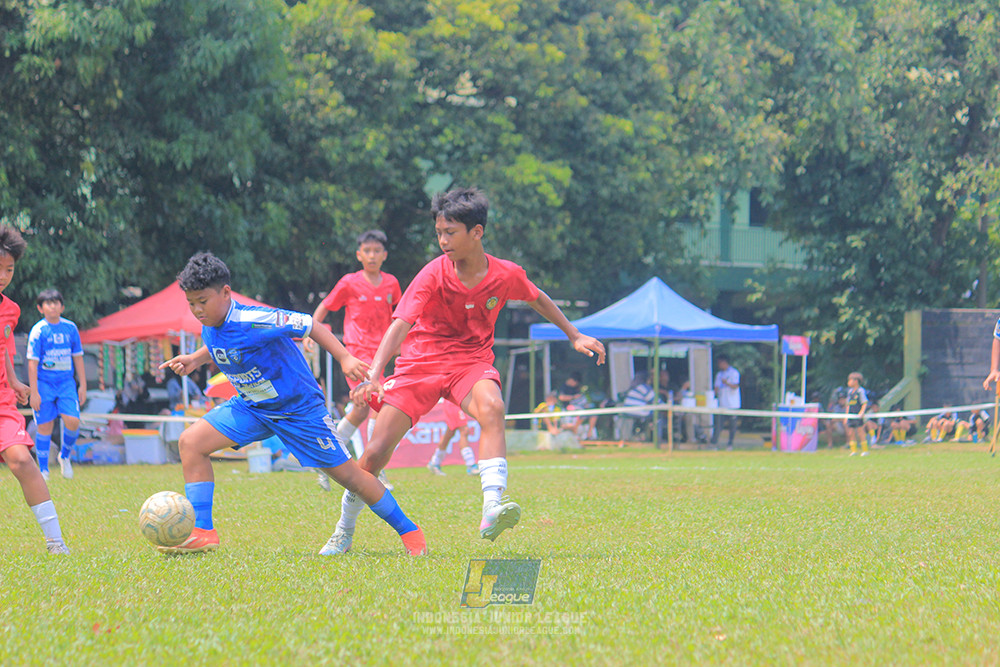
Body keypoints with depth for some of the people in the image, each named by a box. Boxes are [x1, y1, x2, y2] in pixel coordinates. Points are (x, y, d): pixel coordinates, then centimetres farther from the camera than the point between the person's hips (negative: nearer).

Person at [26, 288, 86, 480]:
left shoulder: (70, 328, 5)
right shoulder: (38, 331, -6)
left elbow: (78, 357, 13)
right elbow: (32, 363, -7)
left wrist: (82, 385, 10)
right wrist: (34, 392, -12)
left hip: (66, 382, 3)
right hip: (44, 383, -3)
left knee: (73, 421, -13)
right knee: (45, 427, -1)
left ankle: (65, 456, 15)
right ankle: (43, 470, 10)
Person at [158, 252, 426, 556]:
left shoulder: (253, 321, -29)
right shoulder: (209, 327, -6)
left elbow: (312, 326, -23)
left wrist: (345, 358, -30)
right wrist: (195, 359, 1)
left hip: (299, 408, -7)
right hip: (251, 406, 7)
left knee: (345, 472, 1)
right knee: (191, 441, -12)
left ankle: (408, 530, 19)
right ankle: (202, 533, -10)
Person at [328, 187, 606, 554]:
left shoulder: (507, 275, -9)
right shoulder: (434, 274, -17)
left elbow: (538, 300, 15)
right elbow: (400, 324, -27)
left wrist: (575, 336, 22)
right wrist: (374, 374, -41)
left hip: (471, 362, 1)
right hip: (421, 361, -1)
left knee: (492, 407, -35)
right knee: (376, 451, -7)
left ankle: (492, 513, -44)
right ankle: (344, 532, 18)